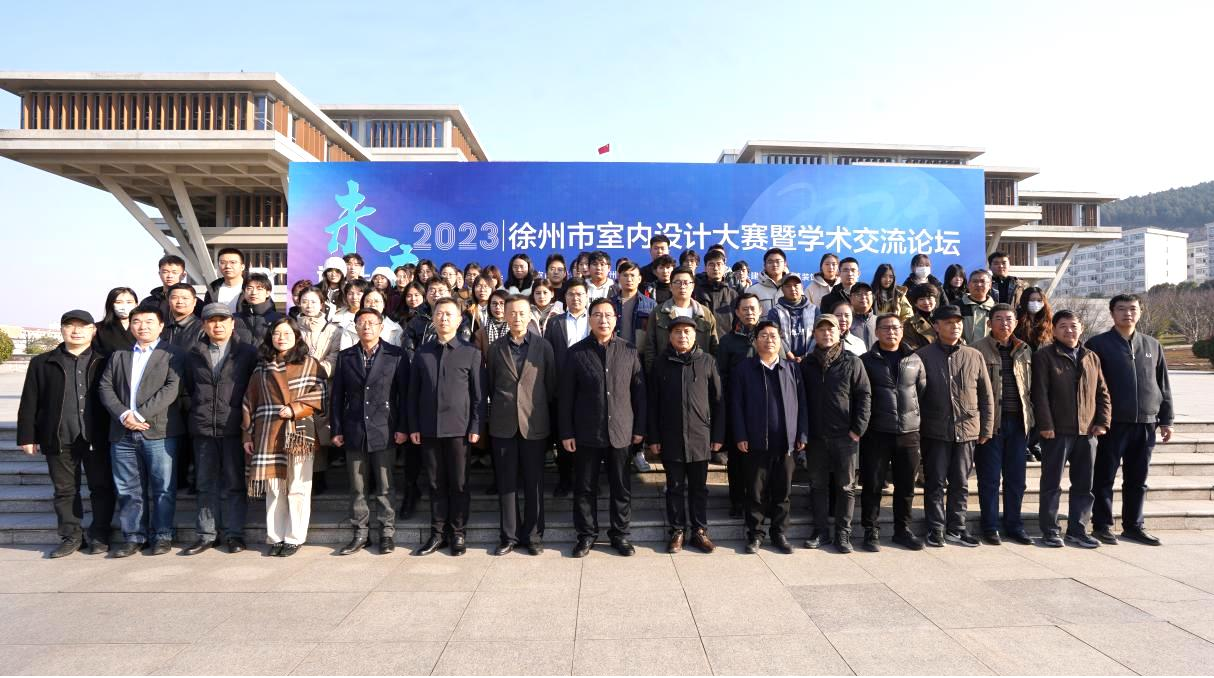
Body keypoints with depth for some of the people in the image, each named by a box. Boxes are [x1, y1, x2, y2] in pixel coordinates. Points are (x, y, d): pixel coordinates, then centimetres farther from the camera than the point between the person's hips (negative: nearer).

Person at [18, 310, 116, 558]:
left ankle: (100, 536, 16)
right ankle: (71, 537, 20)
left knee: (102, 489, 4)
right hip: (59, 439, 2)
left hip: (97, 439, -2)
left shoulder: (104, 362, 3)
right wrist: (27, 436, 2)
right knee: (65, 491, 10)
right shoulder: (42, 363, 8)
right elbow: (29, 403, 7)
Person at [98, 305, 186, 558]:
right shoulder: (118, 356, 19)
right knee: (128, 490, 8)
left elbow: (172, 388, -8)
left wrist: (140, 414, -15)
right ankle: (133, 537, 17)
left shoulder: (172, 354, 4)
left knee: (163, 488, 0)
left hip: (159, 431, -4)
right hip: (123, 433, 4)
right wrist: (123, 415, -8)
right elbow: (105, 387, 9)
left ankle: (162, 536, 9)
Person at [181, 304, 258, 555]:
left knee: (234, 483, 2)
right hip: (203, 428, 3)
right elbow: (189, 388, 18)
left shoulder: (248, 353, 3)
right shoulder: (193, 355, 12)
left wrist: (246, 414, 0)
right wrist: (197, 413, 10)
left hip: (234, 427, -3)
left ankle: (234, 534, 9)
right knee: (206, 484, 9)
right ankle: (206, 535, 16)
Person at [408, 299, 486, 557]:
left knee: (459, 484, 4)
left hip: (459, 428, -2)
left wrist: (476, 427, -7)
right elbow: (413, 393, 10)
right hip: (429, 429, 3)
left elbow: (479, 394, 0)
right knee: (436, 483, 9)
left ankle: (458, 533, 16)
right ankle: (438, 533, 19)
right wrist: (413, 426, 4)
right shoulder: (422, 353, 9)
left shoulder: (471, 353, 1)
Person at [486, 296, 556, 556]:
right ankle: (509, 536, 16)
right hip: (503, 424, 1)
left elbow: (551, 385, 5)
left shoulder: (543, 346, 2)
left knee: (534, 483, 5)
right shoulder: (495, 349, 7)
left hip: (534, 423, -1)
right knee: (506, 483, 6)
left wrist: (543, 412, 6)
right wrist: (499, 409, 10)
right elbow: (490, 386, 12)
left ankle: (533, 536, 16)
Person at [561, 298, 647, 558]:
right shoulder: (576, 352, -1)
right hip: (586, 432, -1)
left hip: (621, 431, 1)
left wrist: (639, 428, 3)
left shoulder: (629, 351, 2)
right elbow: (566, 396, 0)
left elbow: (639, 392, 5)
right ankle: (586, 534, 23)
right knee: (585, 487, 8)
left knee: (622, 487, 9)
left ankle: (620, 534, 24)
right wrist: (566, 433, -3)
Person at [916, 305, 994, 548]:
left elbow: (986, 396, 9)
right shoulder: (923, 356, -2)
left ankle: (956, 528, 21)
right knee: (935, 483, 3)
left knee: (960, 483, 10)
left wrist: (986, 429, 6)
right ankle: (936, 528, 13)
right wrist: (917, 428, -3)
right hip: (935, 431, -2)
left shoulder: (974, 356, 6)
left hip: (967, 430, 3)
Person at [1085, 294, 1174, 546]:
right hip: (1112, 424, -4)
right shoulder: (1098, 344, -2)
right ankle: (1102, 525, 11)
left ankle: (1134, 525, 22)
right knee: (1105, 478, 2)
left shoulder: (1152, 345, 13)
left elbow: (1163, 385, 15)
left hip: (1146, 424, 4)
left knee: (1137, 480, 11)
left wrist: (1166, 419, 11)